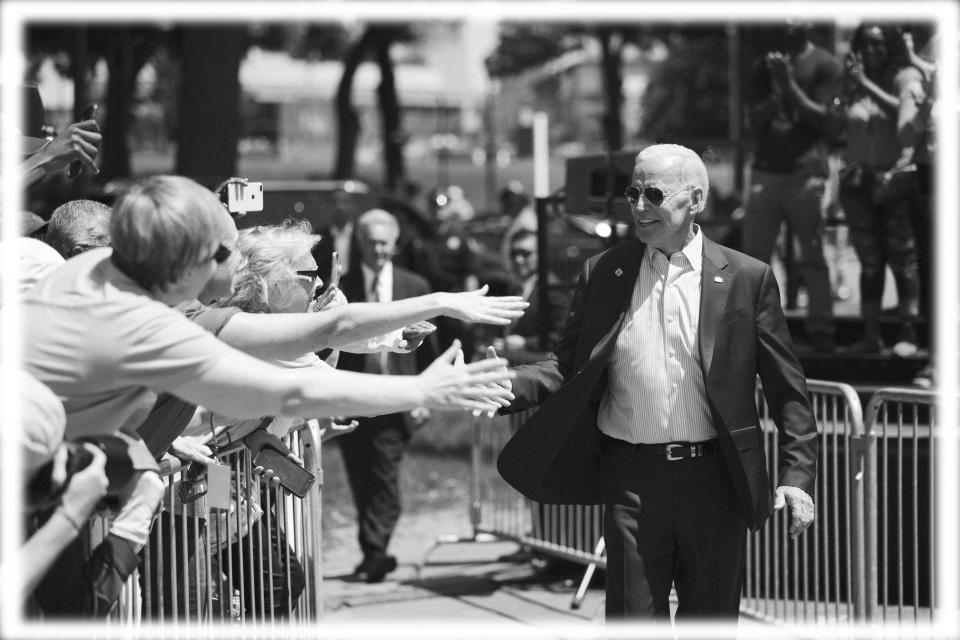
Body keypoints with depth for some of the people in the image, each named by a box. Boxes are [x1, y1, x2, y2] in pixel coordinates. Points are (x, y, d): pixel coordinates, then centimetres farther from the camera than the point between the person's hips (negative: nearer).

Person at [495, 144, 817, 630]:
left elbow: (787, 390, 2)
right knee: (632, 618, 2)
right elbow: (568, 368, 7)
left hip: (714, 480, -1)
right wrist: (508, 385, -11)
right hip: (632, 479, 1)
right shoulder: (603, 274, 6)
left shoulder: (746, 278, 0)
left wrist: (796, 475, -7)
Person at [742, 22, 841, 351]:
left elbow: (826, 121, -5)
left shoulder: (824, 65, 3)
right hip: (765, 171, 4)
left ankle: (821, 329, 0)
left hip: (806, 172, -4)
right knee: (753, 255, -1)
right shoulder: (765, 66, 16)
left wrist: (789, 85, -12)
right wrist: (776, 87, -8)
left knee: (813, 258, -2)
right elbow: (755, 120, 8)